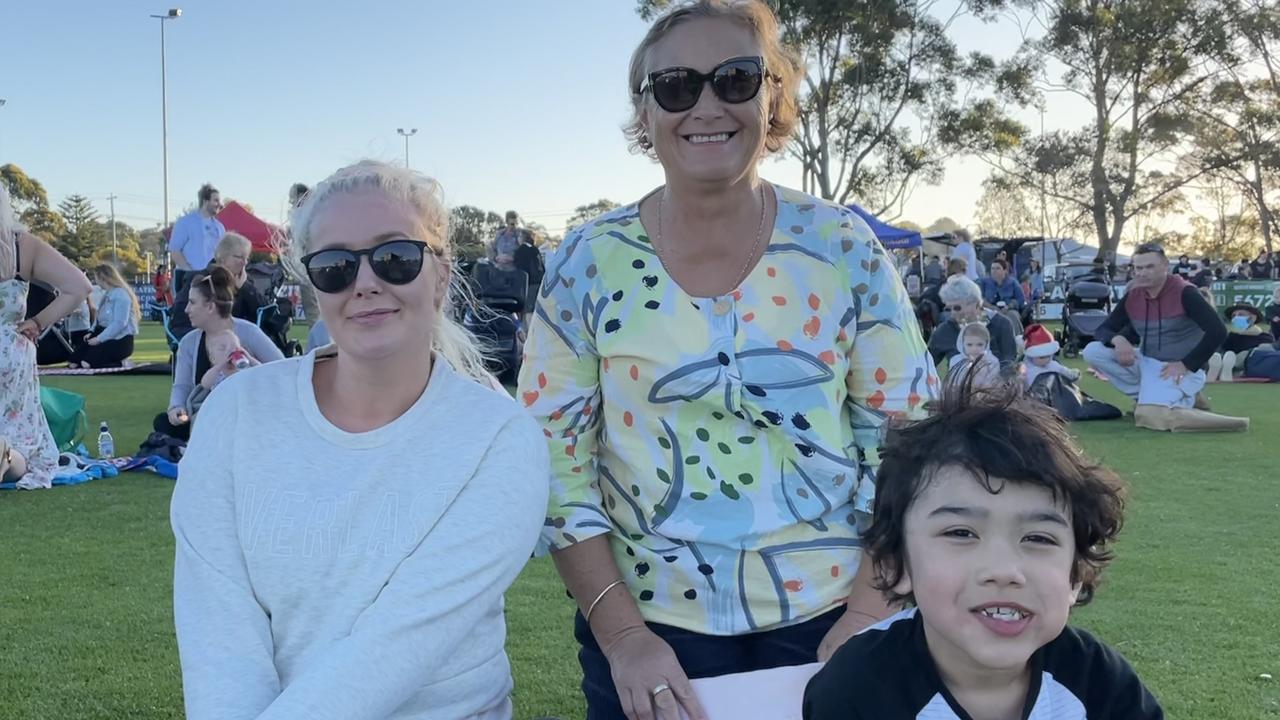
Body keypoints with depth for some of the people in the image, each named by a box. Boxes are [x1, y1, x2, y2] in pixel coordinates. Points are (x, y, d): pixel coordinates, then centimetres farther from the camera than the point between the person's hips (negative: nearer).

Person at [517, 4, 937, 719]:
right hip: (651, 631, 0)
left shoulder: (844, 248, -6)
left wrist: (867, 615, -9)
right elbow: (554, 463, -4)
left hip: (826, 620, 1)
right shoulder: (588, 265, -6)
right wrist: (620, 634, -11)